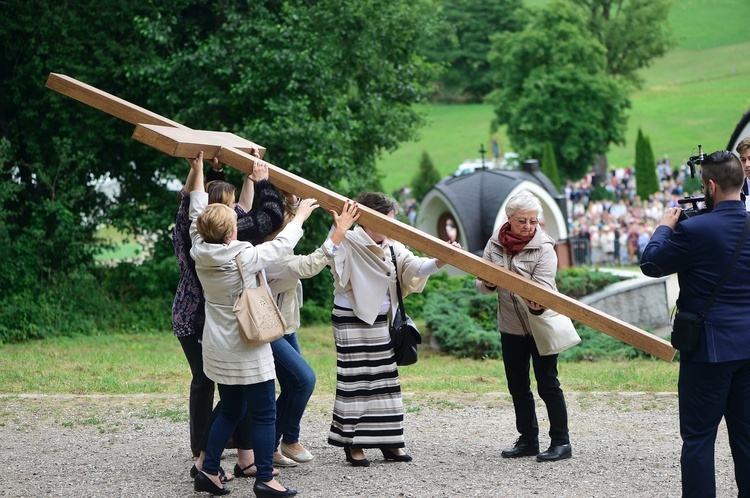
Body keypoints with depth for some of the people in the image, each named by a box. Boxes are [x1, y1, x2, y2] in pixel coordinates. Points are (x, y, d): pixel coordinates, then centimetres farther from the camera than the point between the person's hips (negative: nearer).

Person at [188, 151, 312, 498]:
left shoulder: (201, 255, -3)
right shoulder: (245, 258, -19)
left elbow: (196, 215, 10)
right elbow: (281, 244, -5)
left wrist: (197, 172, 19)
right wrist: (301, 216, 11)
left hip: (217, 349, 7)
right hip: (248, 351, -7)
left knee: (231, 410, 18)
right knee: (264, 414, 2)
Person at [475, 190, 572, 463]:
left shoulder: (543, 247, -11)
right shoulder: (494, 245, 1)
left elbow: (544, 286, -22)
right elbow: (482, 285, 5)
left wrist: (537, 304, -44)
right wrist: (487, 283, -19)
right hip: (511, 327, 5)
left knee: (547, 384, -3)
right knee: (518, 386, 11)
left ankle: (561, 442, 3)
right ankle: (528, 440, 21)